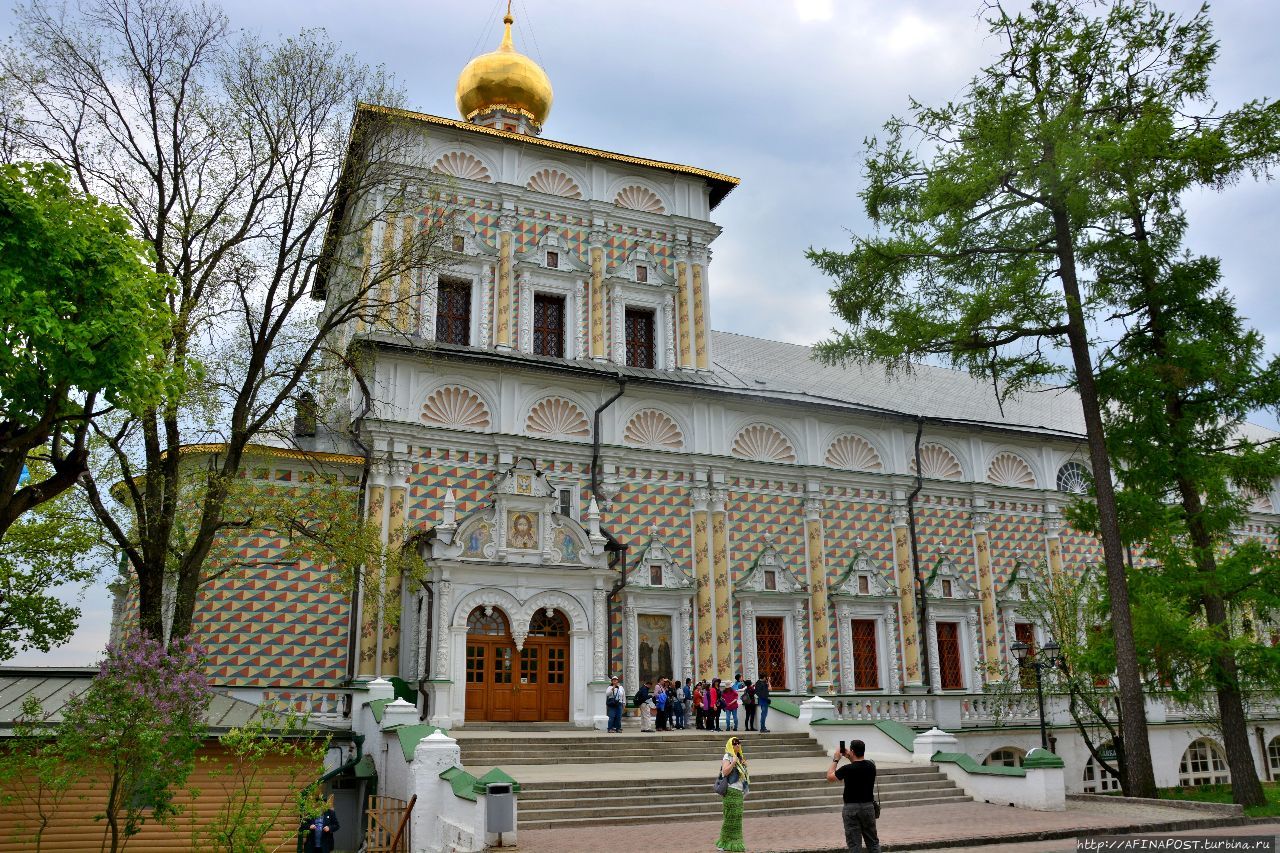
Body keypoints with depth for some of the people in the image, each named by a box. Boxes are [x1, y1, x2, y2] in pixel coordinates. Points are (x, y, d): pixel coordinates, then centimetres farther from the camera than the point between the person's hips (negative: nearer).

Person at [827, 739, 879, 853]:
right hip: (868, 806, 5)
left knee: (854, 844, 2)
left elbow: (829, 777, -1)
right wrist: (850, 758, 17)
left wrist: (835, 760, 7)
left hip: (851, 808, -4)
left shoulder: (847, 769, -17)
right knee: (873, 841, 14)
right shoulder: (871, 765, -2)